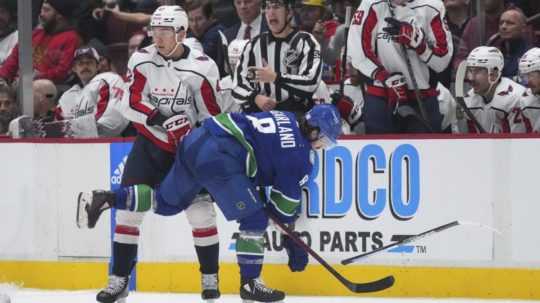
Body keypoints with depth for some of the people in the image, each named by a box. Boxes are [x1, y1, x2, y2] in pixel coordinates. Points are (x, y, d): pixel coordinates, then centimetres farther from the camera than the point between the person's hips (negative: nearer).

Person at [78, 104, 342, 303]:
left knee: (167, 202, 25)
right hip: (217, 158, -9)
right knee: (254, 219, -2)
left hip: (196, 141, 9)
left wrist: (259, 193, 32)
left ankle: (104, 200, 22)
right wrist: (295, 246, 12)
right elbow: (287, 203, 2)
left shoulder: (287, 121, 20)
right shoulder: (298, 156, -3)